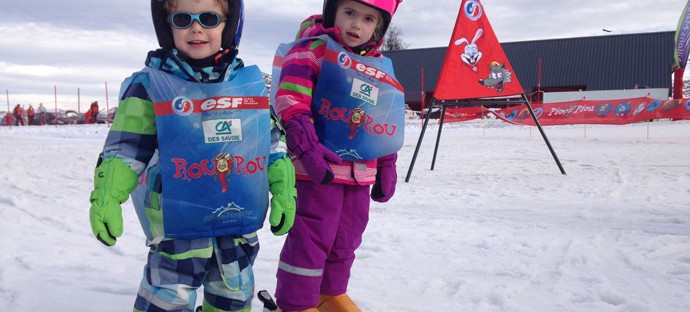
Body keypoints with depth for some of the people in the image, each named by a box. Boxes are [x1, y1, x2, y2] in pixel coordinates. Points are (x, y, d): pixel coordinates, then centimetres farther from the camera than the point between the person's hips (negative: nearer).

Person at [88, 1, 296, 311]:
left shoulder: (252, 81, 3)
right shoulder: (149, 84, -7)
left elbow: (271, 141, 9)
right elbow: (125, 148, -6)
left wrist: (283, 190, 4)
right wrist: (106, 198, -16)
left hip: (240, 223, 4)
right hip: (178, 226, -4)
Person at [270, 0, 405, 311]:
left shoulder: (380, 67, 15)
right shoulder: (312, 49, -5)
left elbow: (388, 125, 20)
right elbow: (291, 104, -16)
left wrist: (387, 168, 18)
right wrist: (306, 147, -26)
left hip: (360, 172, 7)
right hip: (318, 168, -7)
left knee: (346, 239, 17)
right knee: (310, 238, -3)